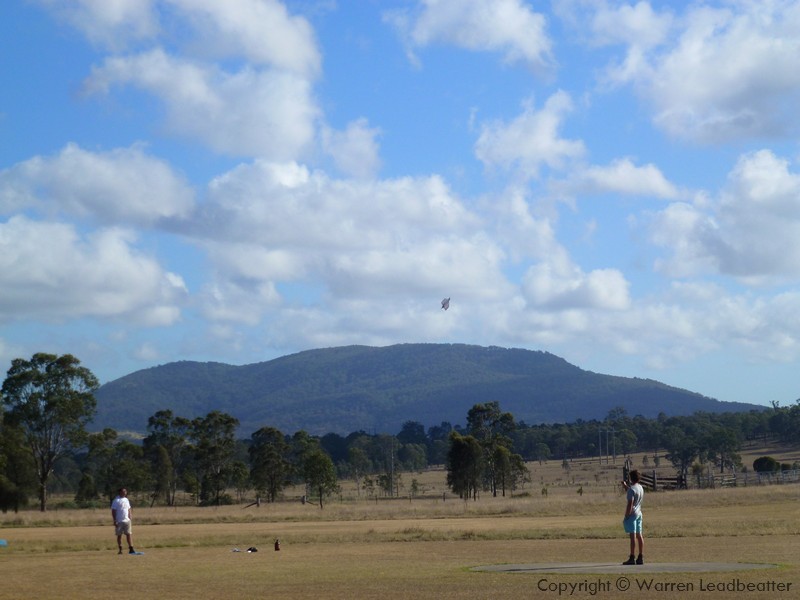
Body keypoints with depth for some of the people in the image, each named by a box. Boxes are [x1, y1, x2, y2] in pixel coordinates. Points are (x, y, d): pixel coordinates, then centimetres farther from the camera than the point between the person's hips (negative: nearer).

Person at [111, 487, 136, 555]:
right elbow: (113, 512, -8)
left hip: (127, 521, 5)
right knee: (119, 535, 1)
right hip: (119, 521, -5)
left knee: (128, 534, 0)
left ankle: (131, 549, -1)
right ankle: (120, 550, 5)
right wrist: (115, 521, -13)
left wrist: (129, 519, 13)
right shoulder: (116, 501, -6)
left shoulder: (126, 500, 14)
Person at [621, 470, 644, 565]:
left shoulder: (632, 489, -15)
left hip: (632, 514, -9)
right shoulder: (640, 487, 11)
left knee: (633, 535, -10)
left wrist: (626, 517, -16)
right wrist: (625, 486, 30)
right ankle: (641, 558, 12)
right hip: (639, 513, 9)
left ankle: (632, 558, -11)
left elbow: (630, 504, -19)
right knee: (639, 535, 10)